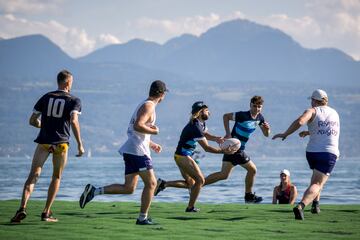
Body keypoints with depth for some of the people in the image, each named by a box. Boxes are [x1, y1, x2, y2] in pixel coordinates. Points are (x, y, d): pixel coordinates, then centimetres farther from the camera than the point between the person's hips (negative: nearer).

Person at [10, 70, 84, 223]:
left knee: (33, 176, -3)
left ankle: (23, 208, -23)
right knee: (56, 177, 14)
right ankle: (46, 213, 9)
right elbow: (74, 121, -14)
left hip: (44, 141, 1)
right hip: (61, 142, -1)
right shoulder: (74, 101, 2)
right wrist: (80, 144, -13)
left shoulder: (46, 97, 11)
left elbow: (32, 121, 12)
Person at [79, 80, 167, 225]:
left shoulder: (144, 105, 22)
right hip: (138, 150, -9)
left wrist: (151, 144, 29)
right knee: (151, 183, -2)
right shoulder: (148, 106, -9)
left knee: (128, 188, 6)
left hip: (130, 151, 9)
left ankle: (94, 191, -2)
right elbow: (137, 126, -25)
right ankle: (143, 218, -2)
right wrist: (153, 131, -10)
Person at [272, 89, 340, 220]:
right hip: (330, 153, 0)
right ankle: (301, 206, -33)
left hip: (312, 152, 0)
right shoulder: (334, 113, 16)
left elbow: (299, 122, -21)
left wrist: (285, 134, -13)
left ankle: (315, 204, 26)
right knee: (317, 184, -10)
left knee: (316, 175, 31)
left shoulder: (312, 111, 0)